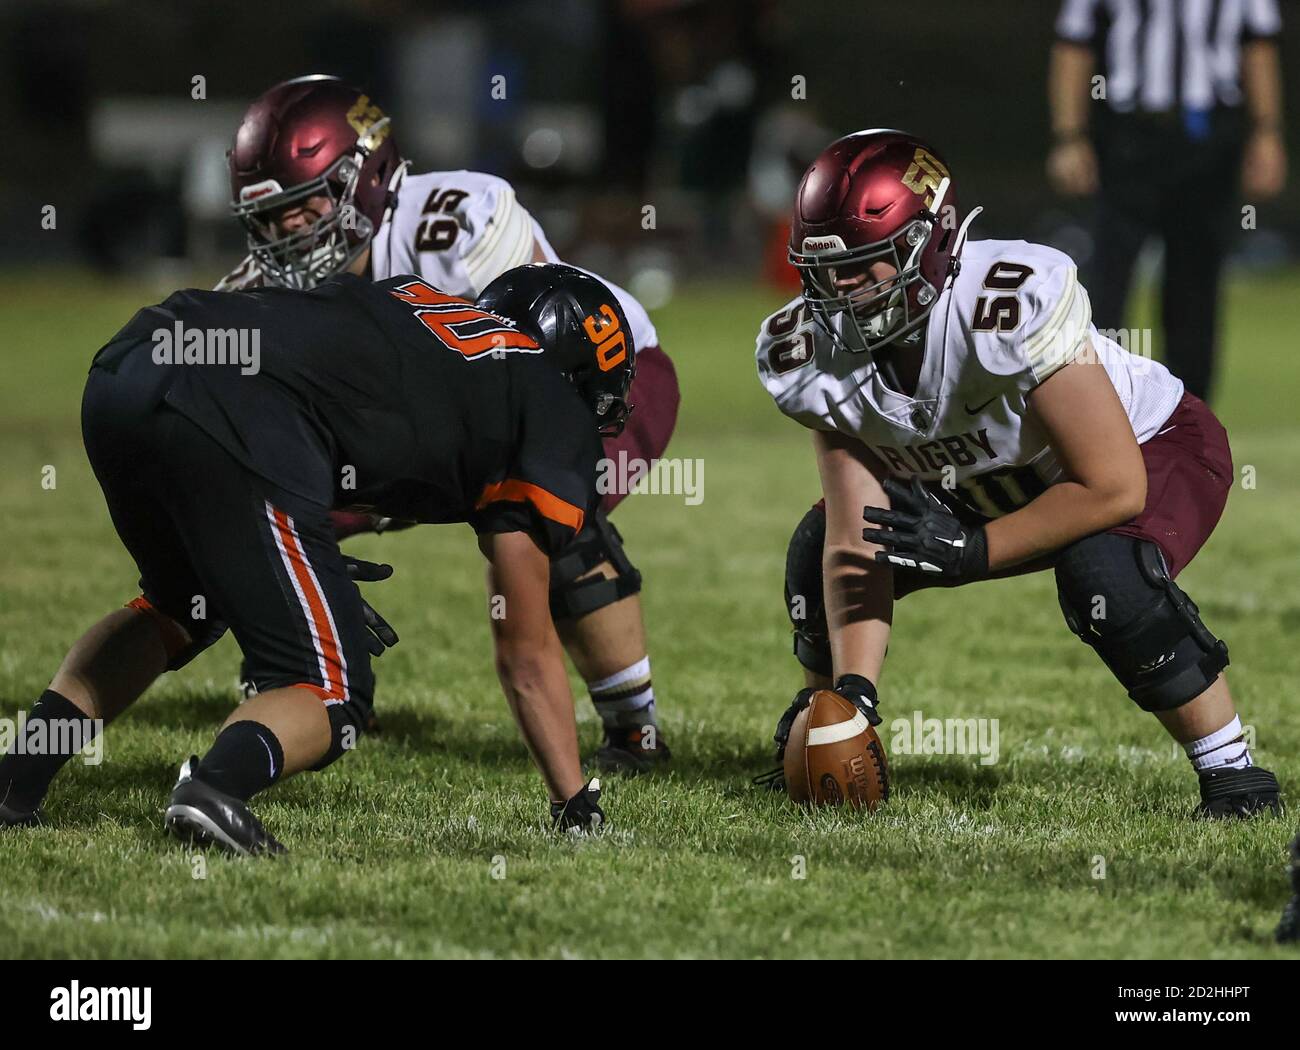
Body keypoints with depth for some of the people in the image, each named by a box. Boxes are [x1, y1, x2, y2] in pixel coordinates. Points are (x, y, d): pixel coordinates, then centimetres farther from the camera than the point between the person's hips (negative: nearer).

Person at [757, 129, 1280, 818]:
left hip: (1151, 449, -6)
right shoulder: (811, 352, -21)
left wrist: (967, 551, -38)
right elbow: (857, 534, -21)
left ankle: (1232, 773, -17)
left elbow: (1113, 488, -35)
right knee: (819, 549, -9)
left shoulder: (1014, 304, -40)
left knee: (1103, 570, -37)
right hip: (988, 483, 6)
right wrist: (851, 691, -34)